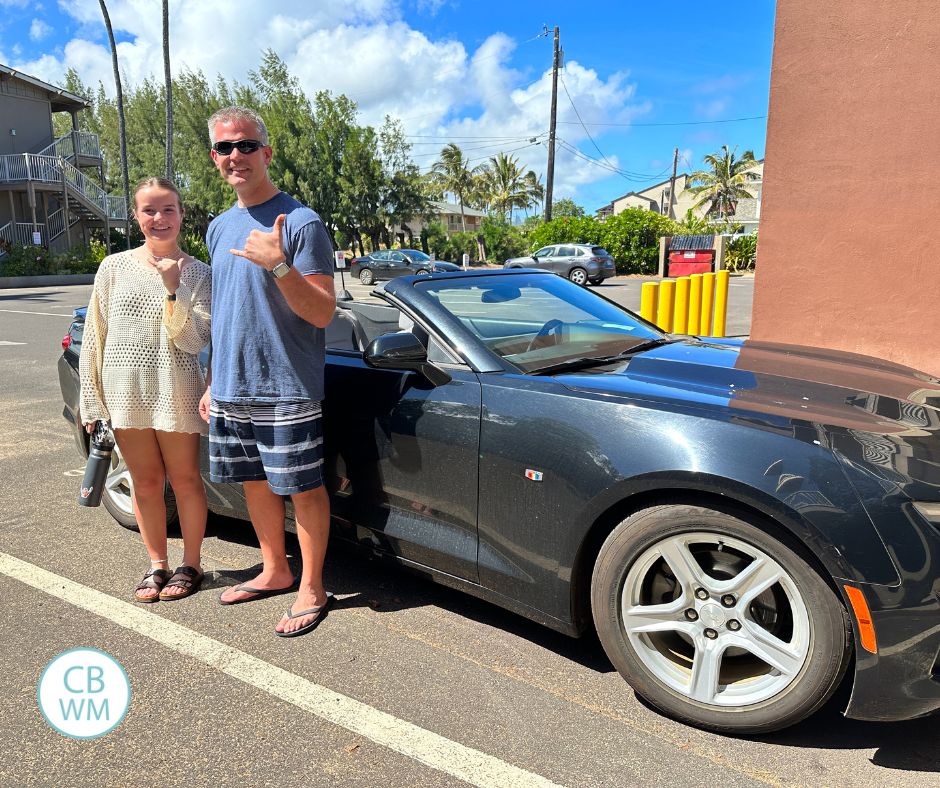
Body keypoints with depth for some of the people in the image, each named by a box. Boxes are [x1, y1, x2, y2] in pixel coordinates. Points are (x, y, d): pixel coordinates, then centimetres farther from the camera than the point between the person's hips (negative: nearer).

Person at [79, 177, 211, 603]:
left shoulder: (197, 273, -3)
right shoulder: (114, 267, 3)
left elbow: (195, 341, -11)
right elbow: (95, 336, 5)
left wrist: (173, 290, -21)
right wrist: (92, 400, 3)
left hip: (176, 393, -2)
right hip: (125, 393, 2)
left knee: (184, 480, 8)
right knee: (145, 483, 11)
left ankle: (190, 565, 23)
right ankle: (157, 565, 27)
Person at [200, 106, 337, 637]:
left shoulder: (301, 223, -11)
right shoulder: (220, 228, 13)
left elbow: (322, 315, -16)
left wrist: (278, 265, -31)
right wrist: (213, 383, 19)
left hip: (286, 391, -7)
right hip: (231, 390, 8)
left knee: (304, 489, 2)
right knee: (255, 483, 17)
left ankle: (312, 589, 18)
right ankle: (276, 572, 34)